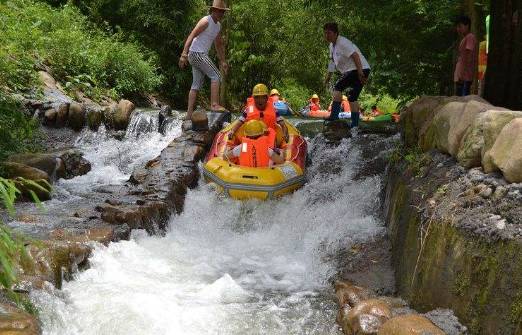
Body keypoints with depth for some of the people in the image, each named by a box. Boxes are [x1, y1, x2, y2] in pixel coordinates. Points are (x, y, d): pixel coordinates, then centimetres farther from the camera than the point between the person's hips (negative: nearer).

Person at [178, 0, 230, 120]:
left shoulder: (218, 25, 16)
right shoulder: (206, 21, -12)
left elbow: (219, 44, 26)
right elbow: (191, 36, -18)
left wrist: (222, 61, 24)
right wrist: (184, 54, -26)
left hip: (201, 55, 9)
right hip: (197, 53, -9)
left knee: (197, 84, 8)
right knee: (216, 76, -13)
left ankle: (189, 113, 8)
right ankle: (214, 104, -17)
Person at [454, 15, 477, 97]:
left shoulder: (470, 37, -7)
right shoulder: (464, 39, 22)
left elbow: (468, 57, -16)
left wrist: (462, 74, -21)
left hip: (465, 77, -10)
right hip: (460, 77, 10)